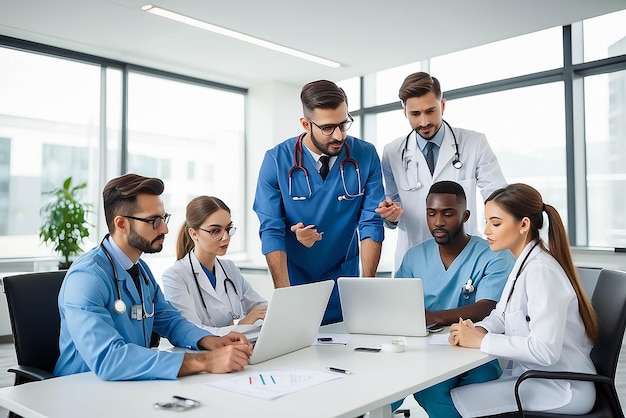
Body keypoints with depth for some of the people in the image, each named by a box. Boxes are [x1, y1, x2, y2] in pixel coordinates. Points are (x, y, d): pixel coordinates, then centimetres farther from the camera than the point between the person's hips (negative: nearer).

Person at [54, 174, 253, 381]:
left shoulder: (141, 268, 7)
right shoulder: (86, 277, -20)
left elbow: (169, 320, 12)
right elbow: (107, 358, -31)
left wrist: (211, 342, -8)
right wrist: (205, 361, -34)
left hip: (135, 384, 7)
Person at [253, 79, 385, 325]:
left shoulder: (365, 156, -10)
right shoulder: (276, 161, -13)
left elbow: (371, 223, -11)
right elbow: (271, 231, -15)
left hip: (344, 279, 1)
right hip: (296, 279, -1)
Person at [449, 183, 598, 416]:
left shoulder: (541, 270, -23)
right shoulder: (524, 264, 6)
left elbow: (545, 350, -29)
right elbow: (502, 313, 15)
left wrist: (481, 341, -23)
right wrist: (478, 329, -7)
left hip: (561, 389, -8)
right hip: (536, 376, 8)